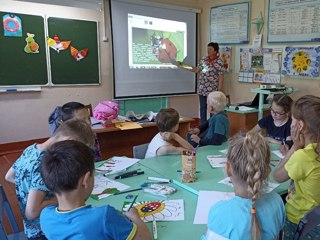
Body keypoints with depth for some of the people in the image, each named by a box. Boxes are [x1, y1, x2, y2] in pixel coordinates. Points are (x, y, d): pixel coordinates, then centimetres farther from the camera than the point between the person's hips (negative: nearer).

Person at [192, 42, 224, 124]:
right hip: (202, 89, 5)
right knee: (202, 108, 11)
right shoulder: (203, 60, 8)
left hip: (212, 90, -5)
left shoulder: (219, 62, -8)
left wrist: (219, 91, -12)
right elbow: (197, 69, 13)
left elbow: (221, 77, -9)